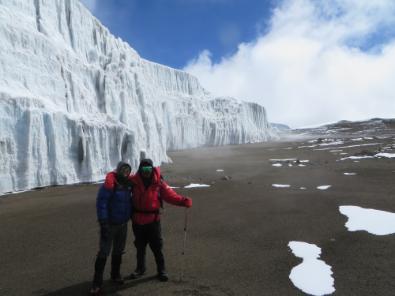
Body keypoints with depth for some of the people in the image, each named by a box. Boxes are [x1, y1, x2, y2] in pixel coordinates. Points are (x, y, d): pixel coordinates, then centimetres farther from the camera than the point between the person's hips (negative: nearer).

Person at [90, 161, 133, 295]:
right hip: (110, 224, -6)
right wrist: (103, 223, -22)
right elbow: (101, 203, -20)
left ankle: (115, 275, 33)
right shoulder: (109, 184, -17)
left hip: (123, 224, 6)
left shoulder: (128, 184, 3)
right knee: (104, 252, -4)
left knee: (118, 251, 17)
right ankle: (97, 283, 5)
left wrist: (131, 216, 13)